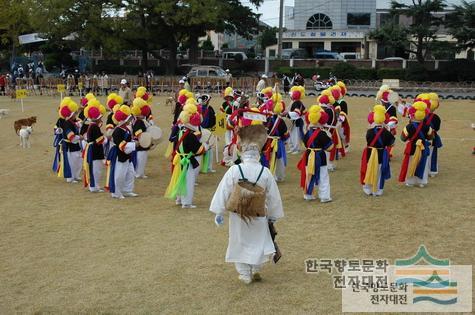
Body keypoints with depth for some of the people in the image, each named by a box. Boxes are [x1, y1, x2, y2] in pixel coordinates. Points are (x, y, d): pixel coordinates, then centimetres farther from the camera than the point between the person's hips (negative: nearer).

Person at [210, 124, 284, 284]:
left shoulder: (234, 171, -16)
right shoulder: (265, 172, -11)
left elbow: (223, 192, -11)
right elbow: (273, 196, -2)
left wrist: (219, 212, 0)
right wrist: (273, 215, 13)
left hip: (238, 216, 0)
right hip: (259, 217, 0)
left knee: (240, 244, 15)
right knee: (259, 242, 21)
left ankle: (245, 274, 20)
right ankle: (256, 269, 15)